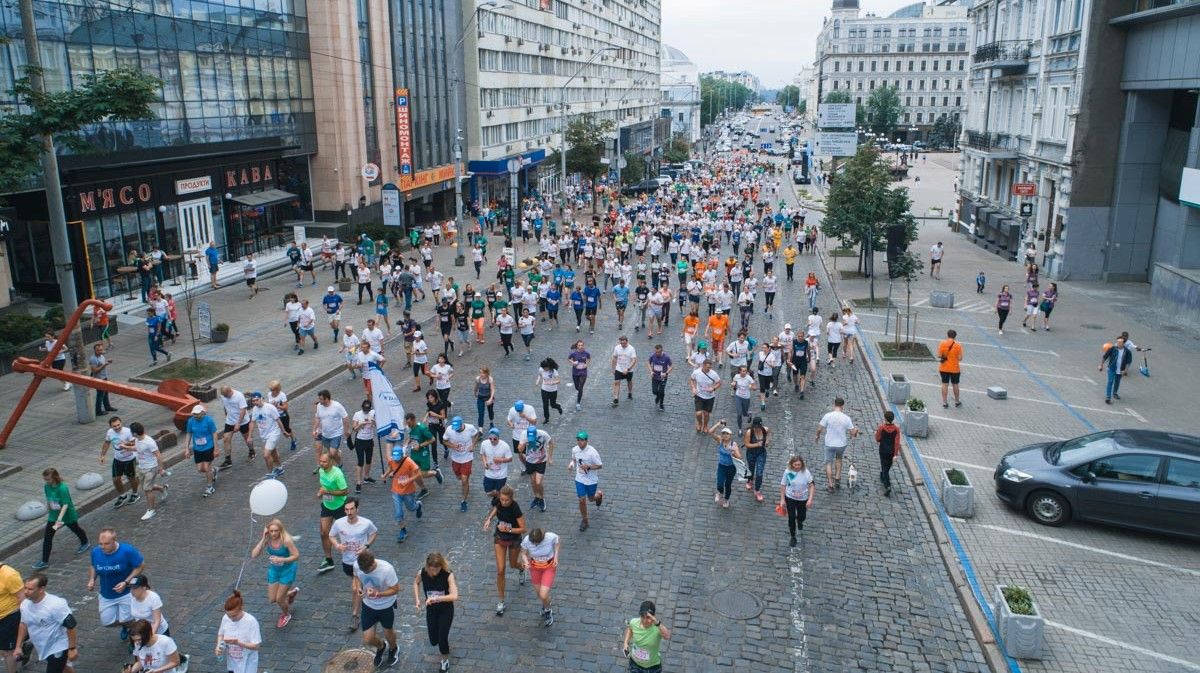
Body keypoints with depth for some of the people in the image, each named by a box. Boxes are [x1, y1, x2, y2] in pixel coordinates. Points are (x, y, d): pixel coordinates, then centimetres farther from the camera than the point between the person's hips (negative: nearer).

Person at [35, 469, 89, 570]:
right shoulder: (46, 486, -9)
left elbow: (65, 504, -32)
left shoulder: (62, 488, -30)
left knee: (75, 529, 20)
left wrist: (59, 518, -39)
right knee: (47, 537, -2)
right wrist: (48, 511, 17)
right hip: (54, 515, 5)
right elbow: (48, 500, 9)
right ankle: (44, 561, 5)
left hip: (68, 516, -5)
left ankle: (85, 543, 49)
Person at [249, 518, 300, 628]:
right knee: (272, 599, 13)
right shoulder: (267, 540, -17)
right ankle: (292, 592, 44)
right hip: (273, 570, 5)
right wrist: (263, 539, -30)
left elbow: (296, 556, -22)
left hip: (287, 570, -5)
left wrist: (281, 559, -37)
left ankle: (286, 615, 36)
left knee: (279, 599, 2)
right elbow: (254, 555, -23)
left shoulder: (286, 540, -29)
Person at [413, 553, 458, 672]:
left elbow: (454, 596, -37)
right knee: (433, 640, 12)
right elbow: (416, 582, 5)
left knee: (442, 639, -3)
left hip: (446, 610, -3)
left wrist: (437, 598, -45)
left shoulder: (448, 575, -29)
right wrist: (417, 599, -5)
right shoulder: (422, 573, -19)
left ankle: (445, 659, 29)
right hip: (431, 610, 3)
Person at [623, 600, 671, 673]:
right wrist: (625, 642, -5)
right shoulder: (634, 622, -21)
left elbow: (667, 637, -60)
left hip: (652, 667, -2)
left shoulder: (658, 628, -35)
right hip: (635, 663, 2)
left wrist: (657, 622, -71)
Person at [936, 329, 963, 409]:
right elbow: (960, 358, -11)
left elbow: (939, 356, -9)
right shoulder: (958, 345, -11)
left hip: (944, 368, 1)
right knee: (955, 385, 14)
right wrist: (954, 357, 9)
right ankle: (957, 402, 27)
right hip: (954, 369, -1)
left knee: (944, 384, 8)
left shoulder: (942, 343, -8)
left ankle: (944, 402, 9)